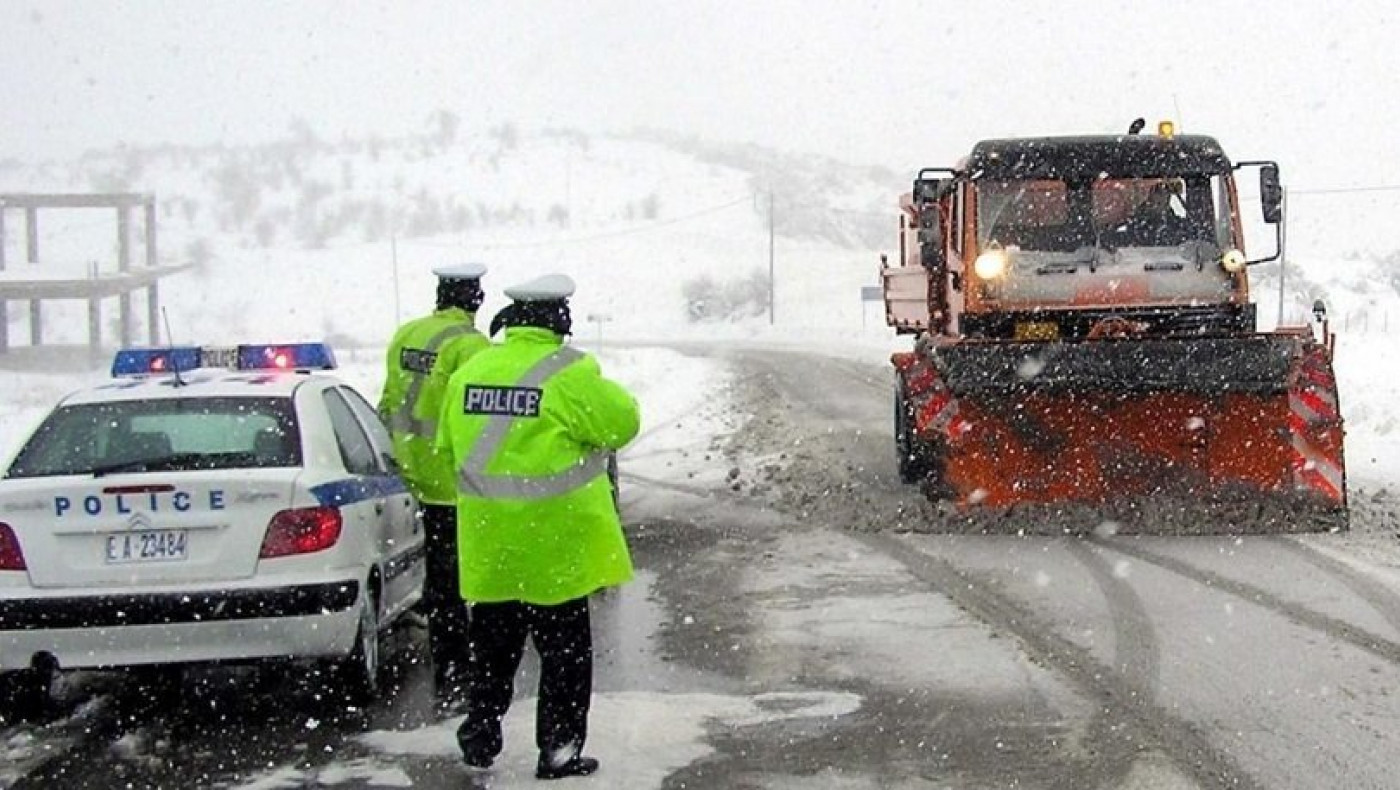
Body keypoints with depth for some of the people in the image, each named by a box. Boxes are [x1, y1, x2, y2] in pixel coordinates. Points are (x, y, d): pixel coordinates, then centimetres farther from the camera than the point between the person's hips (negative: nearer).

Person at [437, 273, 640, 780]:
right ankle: (559, 751, 8)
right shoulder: (569, 374, -15)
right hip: (555, 545, -5)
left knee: (492, 644, 18)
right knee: (565, 649, 6)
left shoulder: (469, 372, 4)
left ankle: (480, 737, 24)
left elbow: (448, 444, 12)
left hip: (488, 546, 5)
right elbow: (623, 422, -9)